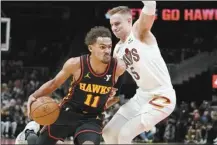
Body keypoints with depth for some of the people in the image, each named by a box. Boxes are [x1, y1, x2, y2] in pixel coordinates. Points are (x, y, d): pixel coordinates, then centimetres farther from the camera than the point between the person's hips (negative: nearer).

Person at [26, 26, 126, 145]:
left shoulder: (118, 68, -20)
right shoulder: (75, 64, -20)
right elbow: (54, 83, -3)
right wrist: (34, 96, -17)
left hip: (92, 119, -1)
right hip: (68, 112, 1)